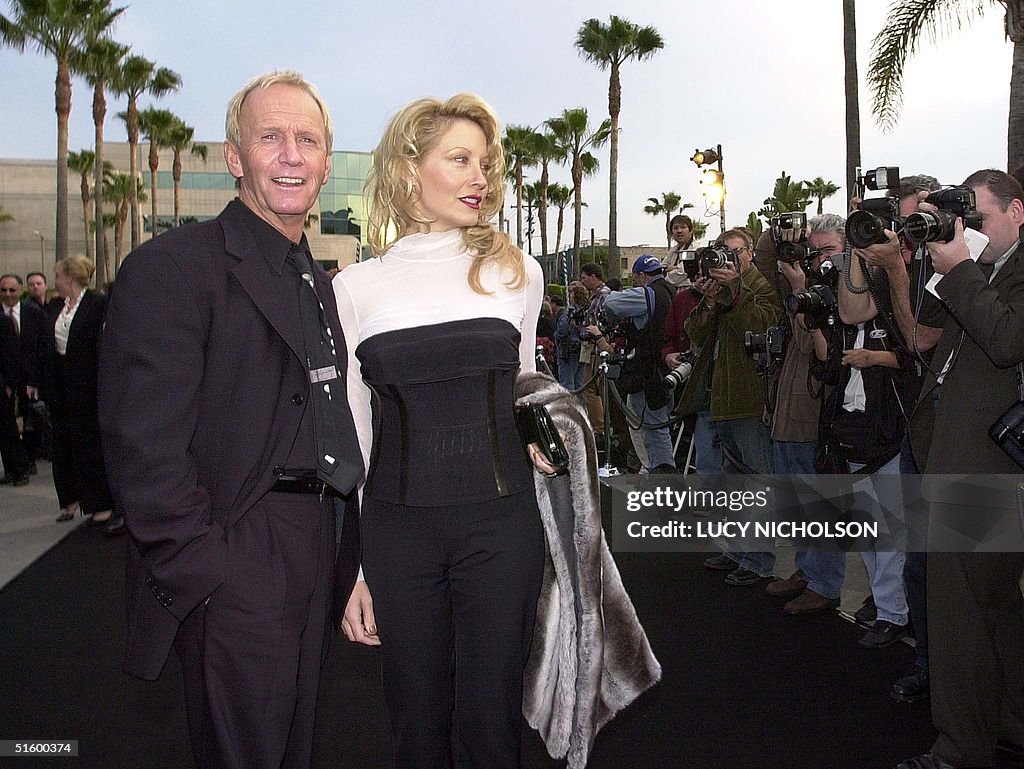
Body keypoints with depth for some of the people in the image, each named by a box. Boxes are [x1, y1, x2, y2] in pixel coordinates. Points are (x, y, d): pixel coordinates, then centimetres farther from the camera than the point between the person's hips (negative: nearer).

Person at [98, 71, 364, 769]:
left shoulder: (317, 281, 15)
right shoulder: (174, 266, -12)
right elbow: (143, 444, -18)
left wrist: (344, 549, 11)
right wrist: (201, 572, -18)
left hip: (315, 549, 8)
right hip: (231, 567, -8)